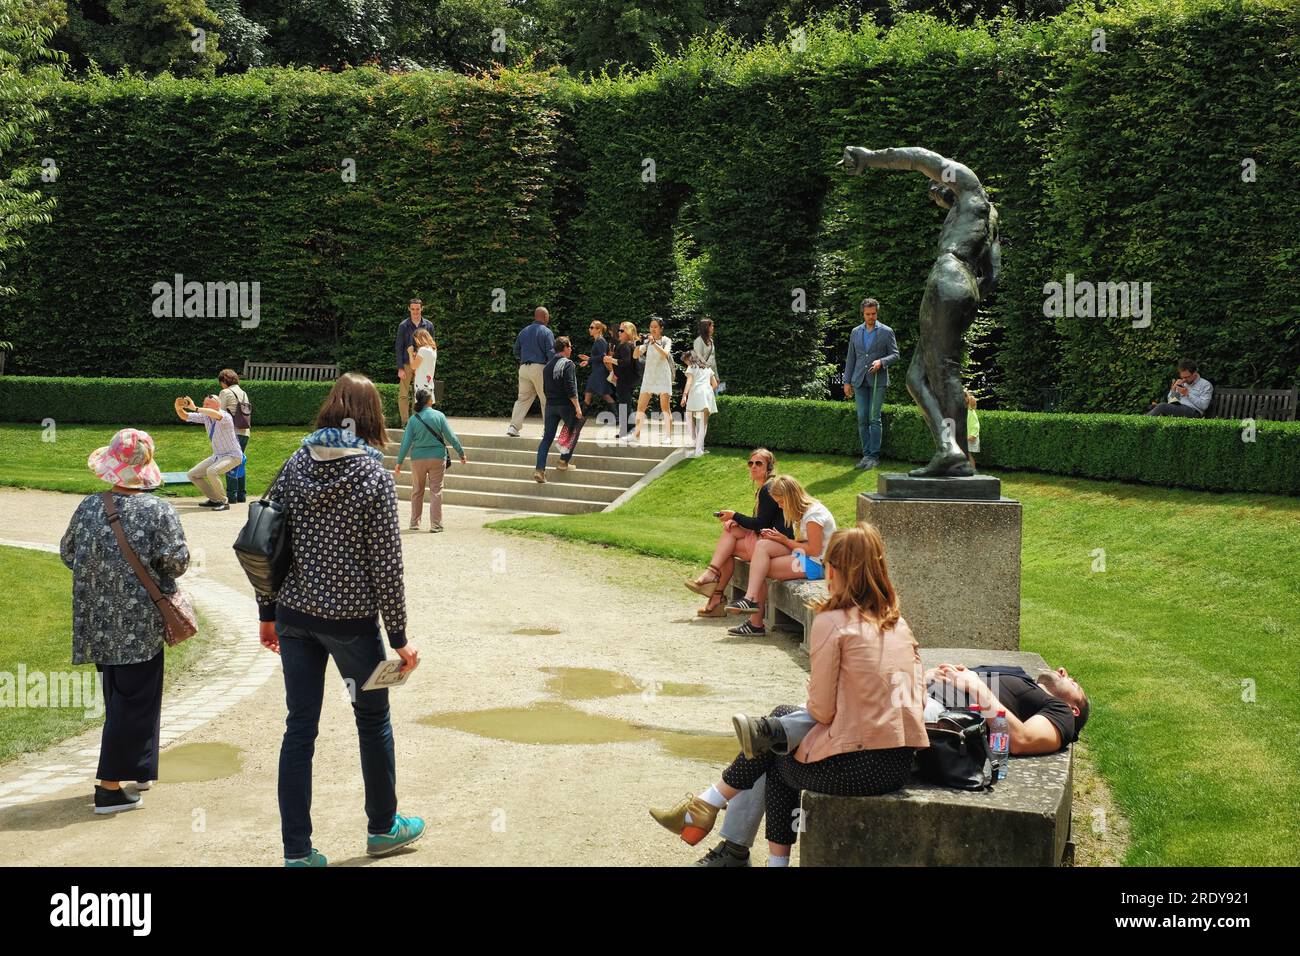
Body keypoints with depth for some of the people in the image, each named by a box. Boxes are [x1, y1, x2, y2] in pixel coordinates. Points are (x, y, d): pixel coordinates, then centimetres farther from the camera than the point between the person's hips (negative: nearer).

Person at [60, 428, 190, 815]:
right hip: (140, 623, -5)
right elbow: (177, 562, -15)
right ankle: (109, 786, 0)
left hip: (98, 622, 5)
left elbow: (68, 552, 9)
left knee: (118, 697, 19)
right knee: (135, 700, 2)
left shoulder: (88, 507, -1)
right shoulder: (158, 511, -14)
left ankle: (136, 769, 33)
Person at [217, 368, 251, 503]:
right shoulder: (243, 393, 16)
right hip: (245, 432, 7)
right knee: (240, 463, 14)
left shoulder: (225, 393, -4)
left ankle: (231, 496, -7)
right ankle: (242, 495, 15)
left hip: (232, 432, -7)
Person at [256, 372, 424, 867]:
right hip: (351, 620, -4)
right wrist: (399, 638, -5)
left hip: (295, 615, 4)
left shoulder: (295, 466, 0)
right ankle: (383, 826, 33)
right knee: (373, 718, 17)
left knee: (300, 727, 9)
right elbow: (386, 565, -13)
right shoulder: (374, 477, -12)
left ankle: (297, 851, 14)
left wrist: (267, 613, 14)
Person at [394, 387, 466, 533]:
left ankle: (414, 523, 20)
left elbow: (406, 442, -5)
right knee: (436, 491, 4)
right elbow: (451, 437, -5)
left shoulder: (413, 419, -5)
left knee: (417, 492, 14)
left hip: (418, 458, 1)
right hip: (437, 458, -1)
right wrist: (461, 453, 6)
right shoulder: (439, 416, -8)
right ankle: (435, 525, 1)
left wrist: (399, 462, 2)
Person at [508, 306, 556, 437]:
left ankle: (513, 427, -2)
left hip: (524, 367, 5)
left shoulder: (523, 331, 12)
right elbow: (551, 353, -9)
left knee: (523, 398, 8)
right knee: (546, 400, 3)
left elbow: (516, 352, 17)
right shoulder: (546, 332, -4)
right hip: (540, 367, -5)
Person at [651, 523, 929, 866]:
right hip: (901, 764, 7)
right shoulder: (897, 622, 11)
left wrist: (814, 694, 13)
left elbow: (821, 710, -10)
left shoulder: (832, 622, -9)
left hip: (854, 766, -7)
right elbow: (917, 696, 13)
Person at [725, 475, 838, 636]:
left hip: (817, 564, -10)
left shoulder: (813, 514, -16)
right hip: (804, 557, 10)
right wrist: (778, 537, -2)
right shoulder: (802, 511, 14)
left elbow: (814, 550, -19)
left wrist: (786, 541, -10)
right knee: (762, 545, -9)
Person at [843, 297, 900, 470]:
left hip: (878, 380, -3)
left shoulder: (886, 332, 1)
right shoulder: (855, 332, 12)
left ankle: (874, 456, -2)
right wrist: (847, 382, 9)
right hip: (860, 381, 4)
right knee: (862, 419, 1)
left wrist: (881, 361, -18)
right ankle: (866, 454, 7)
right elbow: (851, 358, 14)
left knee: (874, 418, -7)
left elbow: (895, 354, 1)